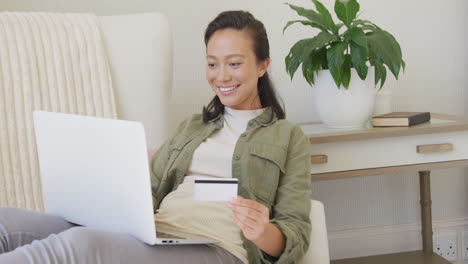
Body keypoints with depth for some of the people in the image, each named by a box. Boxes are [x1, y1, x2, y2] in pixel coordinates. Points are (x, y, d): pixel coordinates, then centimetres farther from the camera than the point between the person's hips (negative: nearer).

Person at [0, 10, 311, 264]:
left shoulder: (289, 137, 16)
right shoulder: (192, 127, 31)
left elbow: (296, 235, 7)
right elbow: (150, 190, 20)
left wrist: (264, 234, -18)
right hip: (153, 236, 5)